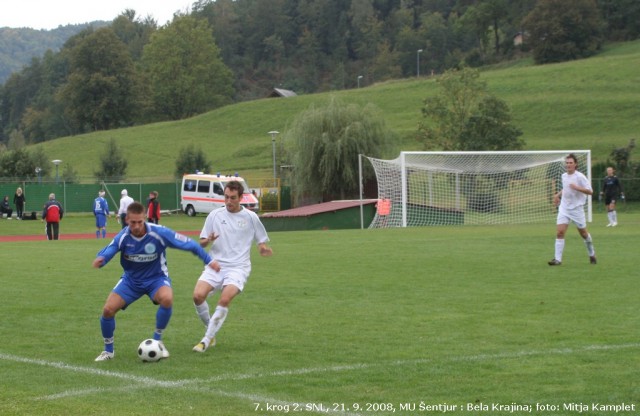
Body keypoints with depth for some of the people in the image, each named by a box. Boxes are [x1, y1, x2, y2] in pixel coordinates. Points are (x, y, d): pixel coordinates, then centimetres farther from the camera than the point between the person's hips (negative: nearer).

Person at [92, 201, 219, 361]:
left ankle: (157, 341, -10)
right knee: (108, 310, -14)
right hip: (131, 279, 2)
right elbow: (106, 252, -26)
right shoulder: (123, 237, -18)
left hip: (156, 278, -2)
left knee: (167, 299, -35)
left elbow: (189, 244, -16)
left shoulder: (159, 233, -24)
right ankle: (108, 350, 12)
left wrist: (208, 260, -17)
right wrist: (100, 260, -51)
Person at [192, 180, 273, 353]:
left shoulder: (250, 217, 4)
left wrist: (263, 248, -11)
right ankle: (210, 330, 3)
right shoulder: (215, 215, 7)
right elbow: (202, 242, 11)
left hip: (238, 267, -2)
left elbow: (261, 240, 13)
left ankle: (206, 340, -18)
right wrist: (208, 240, -13)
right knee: (198, 295, -22)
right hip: (216, 265, 2)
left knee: (225, 299, -28)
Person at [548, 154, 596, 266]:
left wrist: (577, 187, -28)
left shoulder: (580, 177, -12)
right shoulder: (564, 176, 7)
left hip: (577, 209, -4)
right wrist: (558, 195, 11)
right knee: (559, 232, -12)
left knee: (583, 233, 10)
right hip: (564, 208, 4)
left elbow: (590, 191, -16)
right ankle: (558, 259, -13)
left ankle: (591, 254, 35)